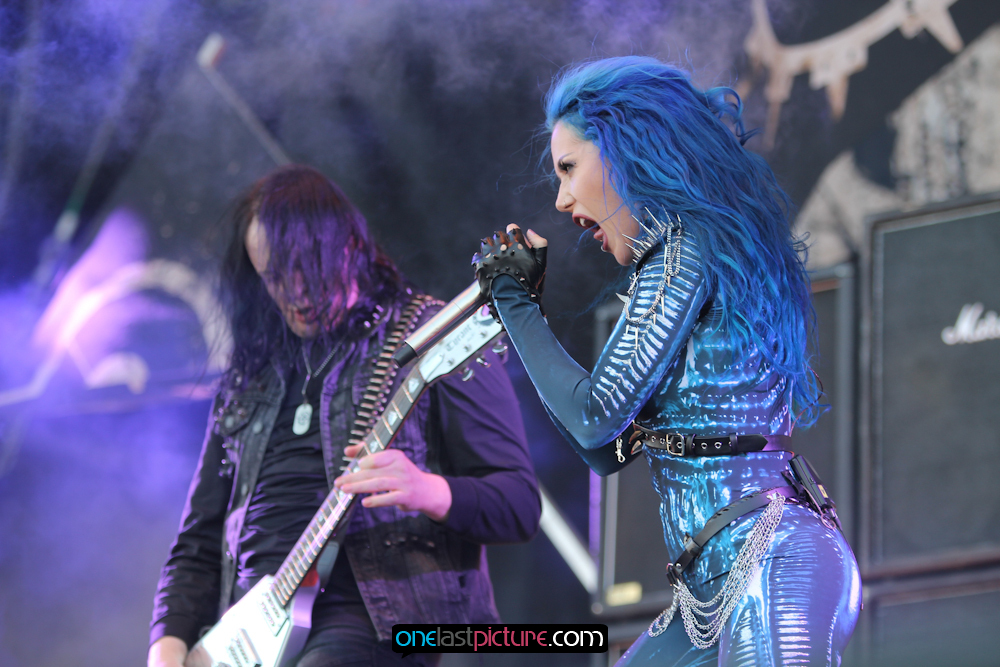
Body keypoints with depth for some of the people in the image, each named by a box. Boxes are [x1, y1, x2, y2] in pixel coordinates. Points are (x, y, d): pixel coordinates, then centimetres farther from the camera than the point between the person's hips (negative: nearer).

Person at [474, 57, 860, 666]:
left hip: (768, 566, -10)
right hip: (720, 582, 10)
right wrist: (523, 305, 23)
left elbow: (596, 419, -13)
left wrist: (515, 300, 1)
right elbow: (610, 452, 22)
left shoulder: (688, 249, -9)